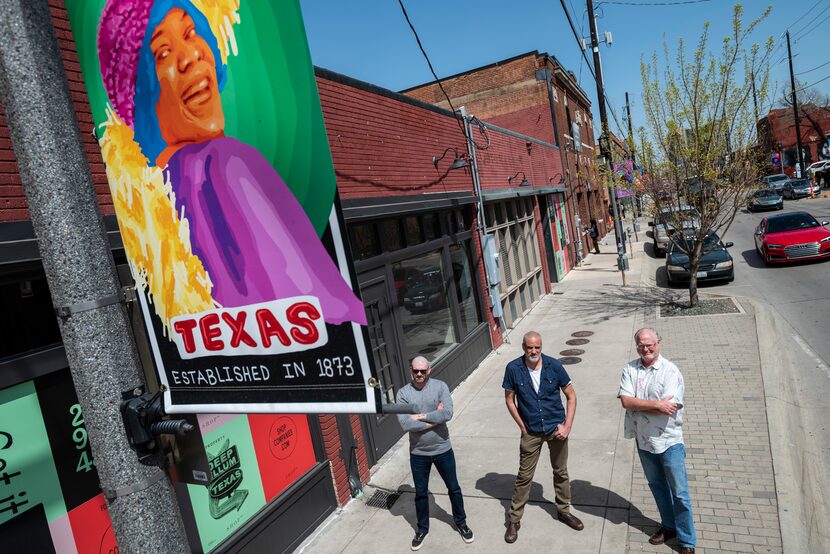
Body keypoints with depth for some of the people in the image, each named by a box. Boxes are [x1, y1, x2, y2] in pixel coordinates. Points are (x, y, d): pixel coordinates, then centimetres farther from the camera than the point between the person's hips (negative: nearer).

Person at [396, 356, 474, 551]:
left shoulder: (440, 386, -11)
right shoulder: (403, 393, -12)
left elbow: (448, 413, -24)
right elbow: (406, 424, -23)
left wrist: (422, 416, -22)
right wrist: (435, 418, -19)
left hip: (442, 449, 0)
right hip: (418, 453, 0)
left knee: (454, 488, 17)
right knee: (421, 493, 18)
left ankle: (461, 523, 42)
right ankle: (422, 529, 41)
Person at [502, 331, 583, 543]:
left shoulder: (554, 366, -14)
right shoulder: (513, 369, -16)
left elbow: (571, 396, -4)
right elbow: (509, 400, -4)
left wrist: (567, 426, -9)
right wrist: (523, 427, -5)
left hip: (556, 428, 1)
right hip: (531, 431, -1)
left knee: (561, 472, 18)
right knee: (524, 476, 7)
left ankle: (564, 511, 40)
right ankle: (514, 519, 22)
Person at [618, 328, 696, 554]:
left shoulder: (670, 371, -16)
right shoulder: (630, 369, -5)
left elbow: (669, 407, -24)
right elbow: (625, 401, -15)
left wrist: (636, 404, -17)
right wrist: (655, 404, -26)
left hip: (669, 440, -4)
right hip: (644, 440, 4)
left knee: (679, 493, 6)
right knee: (657, 485, 21)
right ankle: (668, 526, 41)